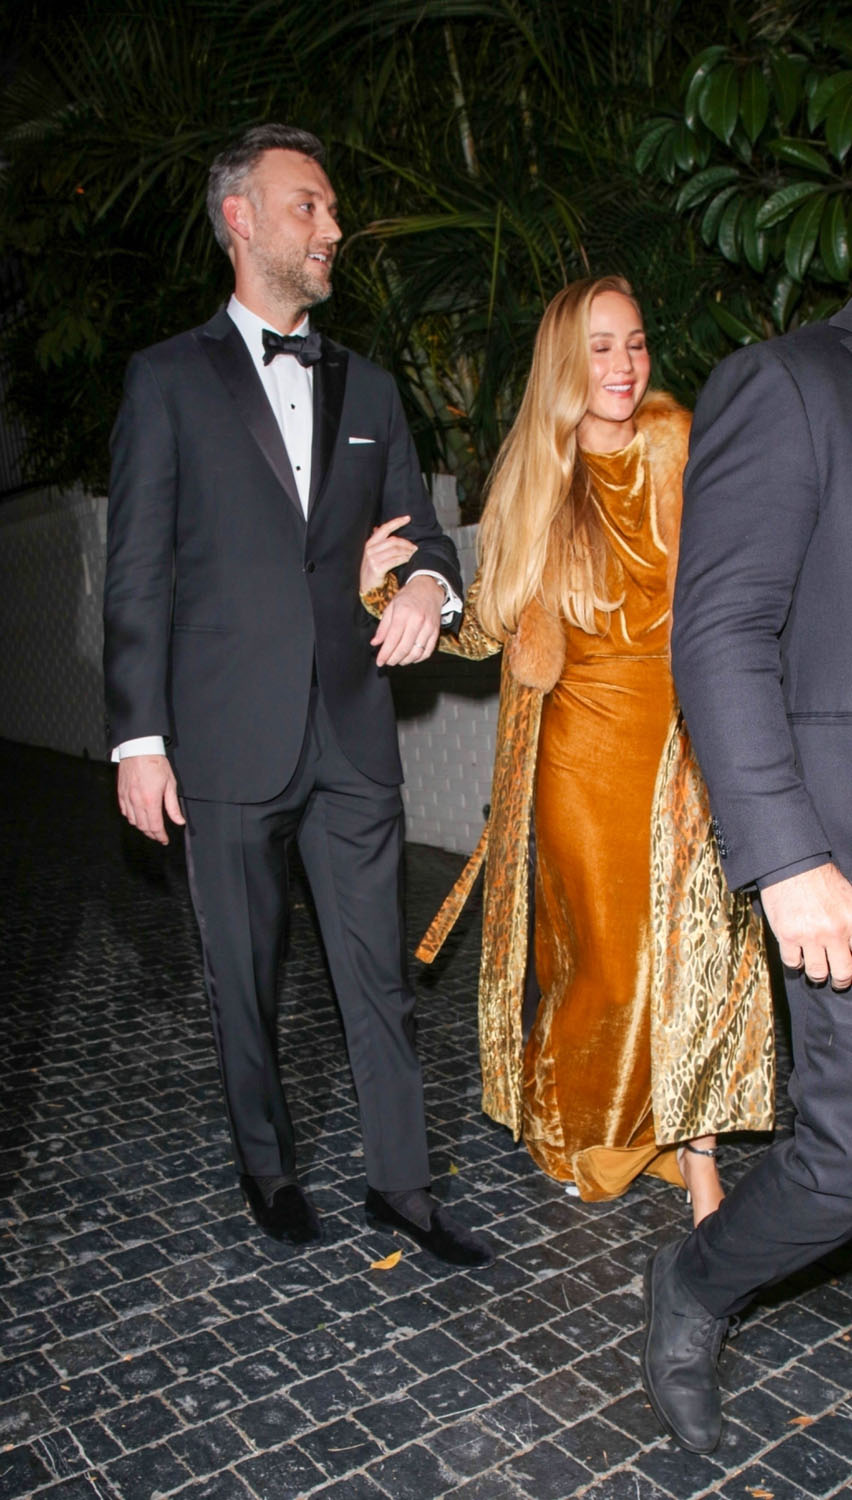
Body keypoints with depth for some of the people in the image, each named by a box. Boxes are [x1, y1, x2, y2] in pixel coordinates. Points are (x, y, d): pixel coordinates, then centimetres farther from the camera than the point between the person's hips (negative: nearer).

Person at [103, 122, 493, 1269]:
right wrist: (140, 741, -7)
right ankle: (268, 1165, 32)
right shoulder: (169, 379, 1)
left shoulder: (368, 389, 14)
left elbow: (417, 528, 17)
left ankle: (401, 1182, 22)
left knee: (378, 969, 8)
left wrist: (430, 583, -9)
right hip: (229, 738, -3)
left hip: (353, 732, 3)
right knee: (245, 972, 11)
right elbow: (138, 576, -2)